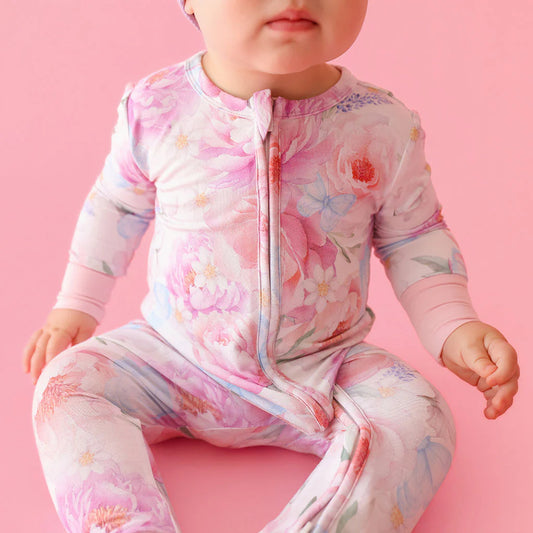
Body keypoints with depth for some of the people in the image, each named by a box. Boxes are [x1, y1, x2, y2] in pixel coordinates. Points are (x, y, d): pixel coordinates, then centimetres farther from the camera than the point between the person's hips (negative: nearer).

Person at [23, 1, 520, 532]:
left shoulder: (385, 128, -12)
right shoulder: (153, 110, -11)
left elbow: (414, 238, 3)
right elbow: (115, 208, 8)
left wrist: (455, 330, -10)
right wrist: (75, 307, 9)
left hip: (319, 369, 0)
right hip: (173, 355, 1)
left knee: (416, 418, -23)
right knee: (66, 383, -17)